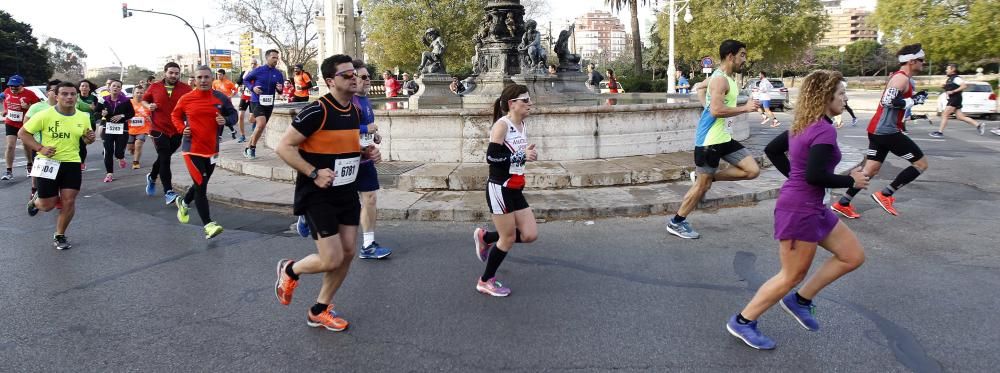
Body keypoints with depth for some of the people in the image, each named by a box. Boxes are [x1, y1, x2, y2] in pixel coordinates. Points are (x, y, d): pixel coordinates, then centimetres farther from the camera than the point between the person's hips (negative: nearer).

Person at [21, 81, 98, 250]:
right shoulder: (44, 115, -12)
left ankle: (60, 236, 19)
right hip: (48, 163, -3)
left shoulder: (83, 117, 0)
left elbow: (86, 139, 15)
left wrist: (90, 138, -9)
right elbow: (22, 133, -4)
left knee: (69, 202, -1)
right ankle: (36, 200, 43)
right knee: (47, 205, 4)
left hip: (72, 164, 3)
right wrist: (40, 148, -17)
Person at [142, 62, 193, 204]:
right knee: (165, 159, -9)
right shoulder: (154, 87, 2)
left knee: (163, 157, 18)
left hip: (177, 130, 2)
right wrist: (148, 106, -4)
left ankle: (152, 177, 47)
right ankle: (168, 192, -8)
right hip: (159, 129, -2)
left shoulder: (186, 89, -2)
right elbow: (144, 100, 18)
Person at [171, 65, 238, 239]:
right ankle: (209, 225, -8)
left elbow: (233, 114, 8)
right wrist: (182, 128, -7)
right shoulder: (186, 99, -4)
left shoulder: (221, 98, -2)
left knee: (201, 184, 19)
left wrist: (226, 120, -14)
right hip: (192, 149, -4)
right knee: (201, 186, -10)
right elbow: (175, 115, 12)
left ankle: (183, 203, 50)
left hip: (212, 149, 4)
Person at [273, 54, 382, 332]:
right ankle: (289, 270, 25)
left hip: (347, 192, 8)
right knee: (331, 260, -9)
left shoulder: (355, 111, 7)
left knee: (348, 253, 8)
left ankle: (319, 311, 26)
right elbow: (284, 147, -17)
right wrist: (313, 173, -24)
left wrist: (366, 154, 2)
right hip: (319, 195, -8)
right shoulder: (317, 111, -18)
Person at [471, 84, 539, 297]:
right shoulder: (502, 125, -16)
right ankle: (485, 282, 20)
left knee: (530, 235, 5)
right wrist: (521, 156, -24)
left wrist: (528, 154, 1)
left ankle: (485, 237, 26)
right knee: (509, 238, 0)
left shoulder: (523, 126, 10)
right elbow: (491, 156, -24)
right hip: (499, 189, -8)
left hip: (515, 190, 8)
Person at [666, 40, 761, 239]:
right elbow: (716, 110, -27)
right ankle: (676, 223, 12)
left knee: (753, 170, 4)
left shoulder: (729, 78, 13)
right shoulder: (720, 79, -17)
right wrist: (745, 108, -19)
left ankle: (707, 177, 11)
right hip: (709, 140, -9)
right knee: (702, 186, -2)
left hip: (724, 138, 9)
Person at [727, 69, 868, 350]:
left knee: (853, 256, 15)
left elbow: (773, 150, 18)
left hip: (812, 207, 10)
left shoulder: (803, 125, 8)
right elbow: (815, 176, -28)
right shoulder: (825, 130, -20)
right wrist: (851, 181, -13)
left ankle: (800, 300, 20)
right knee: (792, 276, 3)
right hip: (799, 209, -10)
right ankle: (742, 322, 15)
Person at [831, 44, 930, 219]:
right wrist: (914, 101, -16)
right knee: (921, 164, 0)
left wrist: (915, 97, 12)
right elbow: (889, 101, -26)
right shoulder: (902, 78, -14)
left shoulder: (900, 77, 18)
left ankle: (842, 203, 10)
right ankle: (885, 195, 0)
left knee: (871, 169, 11)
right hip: (887, 131, -10)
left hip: (878, 129, 10)